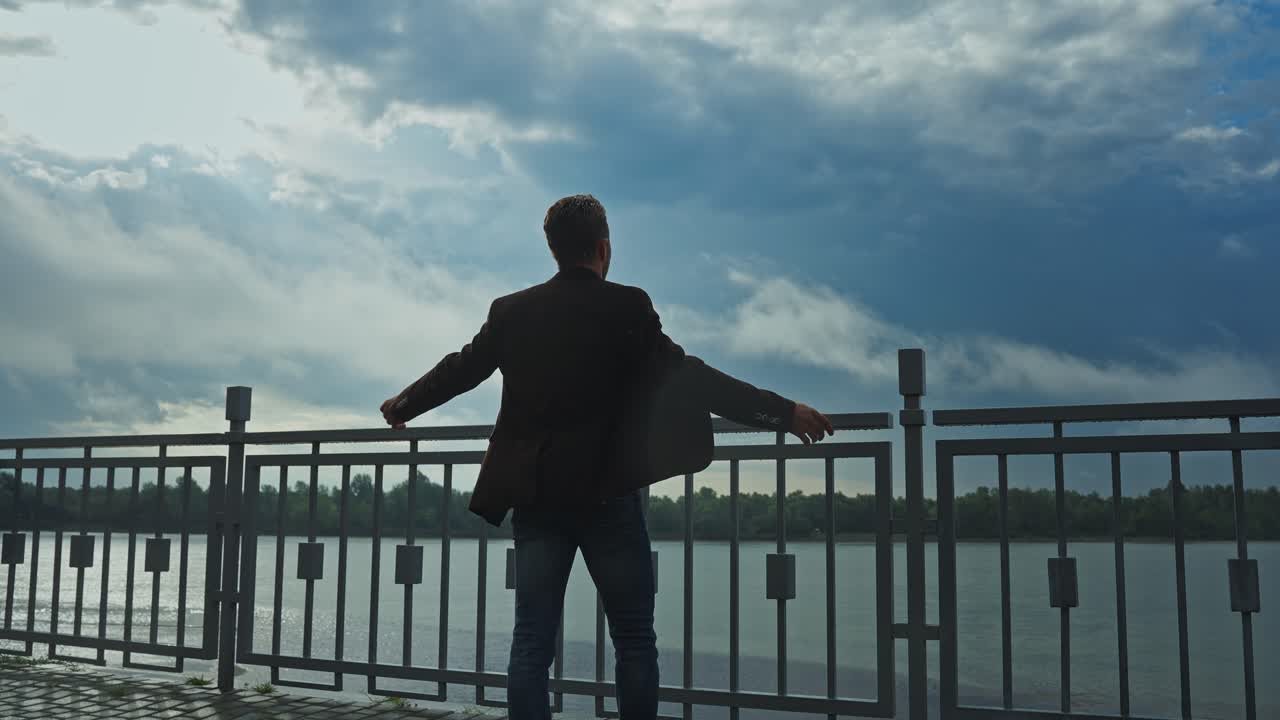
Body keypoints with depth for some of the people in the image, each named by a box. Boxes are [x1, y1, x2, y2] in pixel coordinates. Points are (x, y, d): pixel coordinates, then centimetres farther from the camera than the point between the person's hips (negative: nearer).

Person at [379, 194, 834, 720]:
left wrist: (403, 405, 36)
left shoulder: (511, 310, 6)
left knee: (532, 641, 5)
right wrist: (783, 412, -9)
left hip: (535, 495, 4)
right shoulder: (626, 307, -6)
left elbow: (460, 370, 16)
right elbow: (685, 376, -12)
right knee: (634, 639, 6)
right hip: (607, 492, -4)